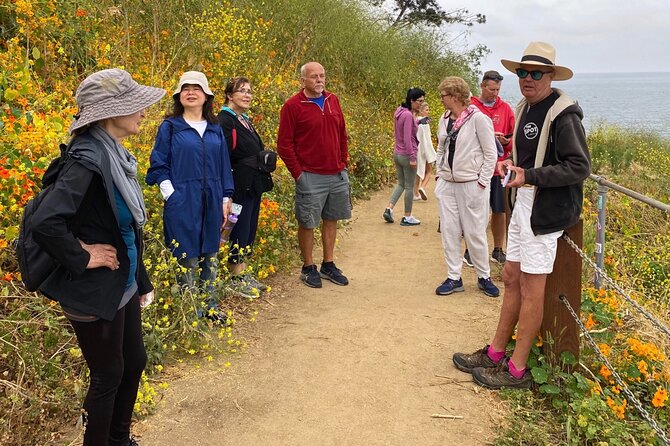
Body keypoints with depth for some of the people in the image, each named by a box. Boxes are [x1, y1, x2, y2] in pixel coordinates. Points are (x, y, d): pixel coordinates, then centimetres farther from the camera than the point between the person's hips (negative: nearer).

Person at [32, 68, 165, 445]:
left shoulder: (115, 153, 4)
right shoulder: (90, 157, -25)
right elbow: (46, 221, -35)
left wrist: (142, 280, 16)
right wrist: (82, 258, -20)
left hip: (123, 283, 9)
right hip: (97, 290, -9)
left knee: (135, 361, 21)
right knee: (109, 375, 8)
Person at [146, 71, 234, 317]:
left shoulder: (215, 128, 11)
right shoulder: (170, 126, -1)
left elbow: (224, 165, 14)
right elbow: (158, 165, -2)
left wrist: (226, 198, 10)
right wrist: (170, 195, -11)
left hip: (212, 202, 5)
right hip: (182, 202, -4)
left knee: (210, 254, 12)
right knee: (186, 256, 0)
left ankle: (210, 305, 24)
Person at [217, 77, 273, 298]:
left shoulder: (244, 120, 16)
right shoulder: (225, 121, -14)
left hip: (254, 186, 10)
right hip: (240, 186, -10)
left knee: (250, 231, 15)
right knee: (240, 232, -1)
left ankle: (243, 273, 27)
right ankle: (236, 279, 12)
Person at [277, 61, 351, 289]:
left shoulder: (333, 100, 8)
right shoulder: (293, 106, -9)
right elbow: (284, 144, -8)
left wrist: (344, 162, 11)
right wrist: (298, 173, -10)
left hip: (338, 175, 6)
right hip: (311, 177, -5)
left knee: (331, 219, 14)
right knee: (307, 223, 4)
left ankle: (328, 265, 27)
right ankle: (308, 267, 19)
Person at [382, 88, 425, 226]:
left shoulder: (400, 112, 8)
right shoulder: (408, 115, -19)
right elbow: (407, 138, -22)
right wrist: (412, 157, -20)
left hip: (397, 153, 8)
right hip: (407, 155, -8)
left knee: (401, 184, 20)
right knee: (409, 187, 4)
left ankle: (389, 209, 9)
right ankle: (407, 218, 13)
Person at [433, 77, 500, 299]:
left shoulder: (478, 118, -11)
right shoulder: (444, 120, 8)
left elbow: (491, 153, -8)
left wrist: (482, 181, -12)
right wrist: (440, 174, 10)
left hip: (471, 185, -6)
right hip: (447, 184, 6)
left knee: (475, 232, 2)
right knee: (448, 231, 6)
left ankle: (484, 277, 19)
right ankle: (454, 278, 16)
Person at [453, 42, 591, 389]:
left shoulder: (563, 114, -16)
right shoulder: (525, 109, 12)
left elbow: (579, 167, -19)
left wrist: (529, 176, -23)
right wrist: (512, 164, 3)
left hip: (547, 210, -9)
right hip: (524, 203, 9)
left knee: (531, 285, -2)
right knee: (511, 277, 13)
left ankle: (517, 370, 9)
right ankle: (496, 353, 25)